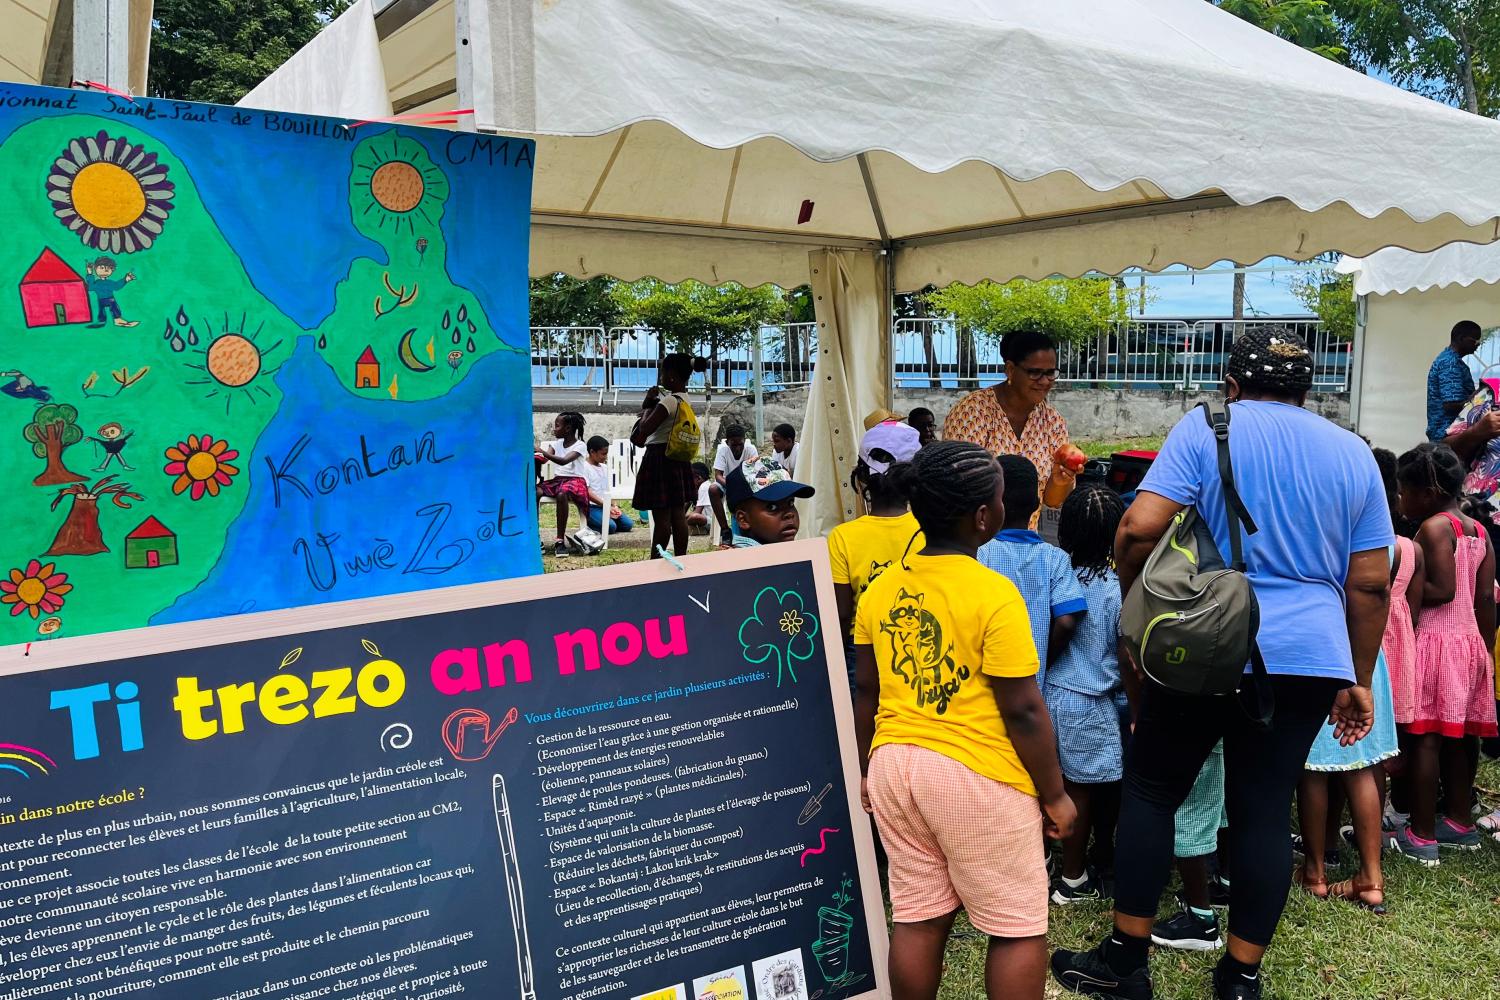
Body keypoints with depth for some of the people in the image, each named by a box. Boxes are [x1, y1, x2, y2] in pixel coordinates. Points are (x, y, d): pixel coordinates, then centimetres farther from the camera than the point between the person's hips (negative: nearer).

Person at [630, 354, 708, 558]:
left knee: (661, 516, -4)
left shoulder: (669, 401, -18)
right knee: (678, 514, 12)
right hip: (678, 460, 9)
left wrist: (647, 407, -7)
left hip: (660, 459, -9)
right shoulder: (684, 400, 10)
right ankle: (681, 558, 17)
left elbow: (644, 430, -21)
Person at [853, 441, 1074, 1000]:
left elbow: (866, 692, 9)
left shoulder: (880, 591, 2)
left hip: (894, 764, 6)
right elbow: (1022, 710, -14)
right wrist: (1054, 793, -2)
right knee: (1019, 929, 10)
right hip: (975, 775, -6)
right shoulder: (994, 595, -16)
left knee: (917, 919, 16)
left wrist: (865, 769, 21)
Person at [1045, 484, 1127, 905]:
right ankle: (1073, 880, 21)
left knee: (1057, 785, 15)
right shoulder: (1119, 589, -15)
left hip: (1049, 692, 4)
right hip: (1088, 701, -4)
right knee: (1081, 791, 9)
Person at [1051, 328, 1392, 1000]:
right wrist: (1358, 681, 17)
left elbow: (1139, 528, -14)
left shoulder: (1207, 428, -2)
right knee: (1265, 808, 11)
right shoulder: (1352, 453, 10)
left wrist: (1133, 601, 4)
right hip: (1311, 659, 4)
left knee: (1150, 793, 9)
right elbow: (1370, 581, 10)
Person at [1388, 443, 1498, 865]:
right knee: (1456, 736, 15)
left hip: (1434, 641, -8)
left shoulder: (1433, 527, -12)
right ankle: (1461, 823, 25)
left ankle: (1421, 837, 0)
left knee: (1425, 737, -4)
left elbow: (1442, 589, -20)